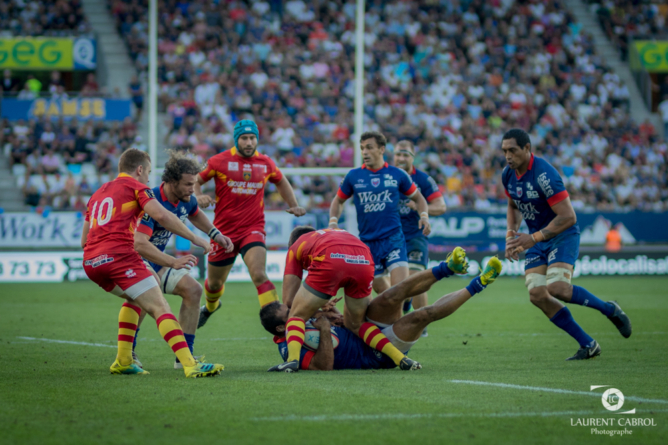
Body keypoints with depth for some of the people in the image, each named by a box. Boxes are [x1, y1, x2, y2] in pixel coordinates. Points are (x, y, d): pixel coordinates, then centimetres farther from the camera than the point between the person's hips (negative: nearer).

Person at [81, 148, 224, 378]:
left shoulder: (98, 193, 28)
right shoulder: (135, 186, 8)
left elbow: (84, 240, 28)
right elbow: (161, 215, -9)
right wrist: (194, 239, -4)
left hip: (90, 263, 7)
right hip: (120, 255, -7)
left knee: (135, 299, 30)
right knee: (160, 308, -10)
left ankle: (123, 361, 21)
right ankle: (190, 365, -23)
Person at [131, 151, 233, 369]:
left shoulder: (186, 200, -3)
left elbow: (195, 214, 25)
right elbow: (139, 244, -42)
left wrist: (216, 234, 11)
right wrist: (174, 262, -48)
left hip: (156, 260, 9)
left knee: (193, 289, 2)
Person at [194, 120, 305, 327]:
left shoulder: (265, 163, 4)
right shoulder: (220, 161, -5)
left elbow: (281, 182, 24)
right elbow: (196, 180, 5)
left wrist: (294, 205, 14)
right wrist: (198, 197, -16)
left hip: (253, 229, 0)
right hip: (224, 230, 0)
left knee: (259, 275, -25)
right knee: (214, 283, 16)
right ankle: (210, 307, 49)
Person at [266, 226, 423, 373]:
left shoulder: (296, 247, 35)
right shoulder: (340, 234, 46)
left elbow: (288, 300, 28)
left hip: (330, 262, -4)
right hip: (364, 261, 4)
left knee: (297, 316, 13)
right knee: (356, 323, 25)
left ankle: (292, 359, -13)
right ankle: (401, 359, 13)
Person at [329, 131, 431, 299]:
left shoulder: (397, 175, 2)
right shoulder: (353, 176, 5)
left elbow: (417, 197, 15)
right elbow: (338, 200, 18)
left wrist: (424, 216, -4)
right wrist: (333, 221, 1)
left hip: (394, 239, -2)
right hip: (368, 241, 2)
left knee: (400, 287, -20)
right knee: (379, 288, 5)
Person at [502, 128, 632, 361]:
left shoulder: (544, 174, -25)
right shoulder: (508, 175, -1)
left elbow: (568, 217, -26)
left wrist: (534, 238, -28)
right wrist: (511, 233, 4)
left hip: (563, 236, -7)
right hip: (538, 240, 7)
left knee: (556, 287, -27)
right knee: (537, 294, -11)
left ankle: (609, 309, -1)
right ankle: (588, 345, -1)